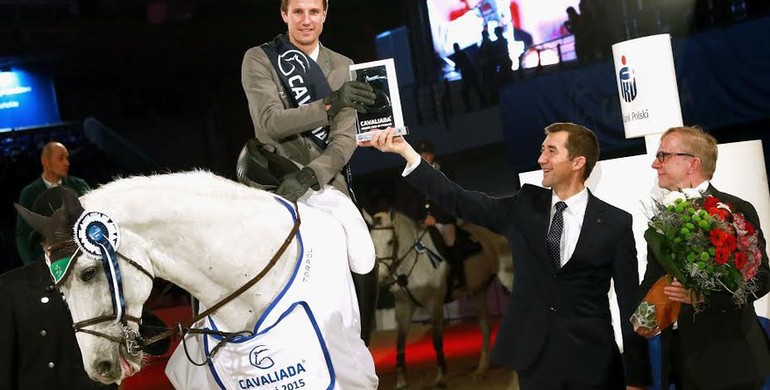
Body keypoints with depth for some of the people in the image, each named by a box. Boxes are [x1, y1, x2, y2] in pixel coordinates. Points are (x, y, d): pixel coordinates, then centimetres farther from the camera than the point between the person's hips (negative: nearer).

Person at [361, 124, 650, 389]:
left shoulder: (615, 223, -3)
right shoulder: (525, 206, 5)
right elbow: (461, 201, -3)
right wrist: (406, 152, -12)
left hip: (592, 363, -2)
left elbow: (631, 303, -2)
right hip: (534, 361, 3)